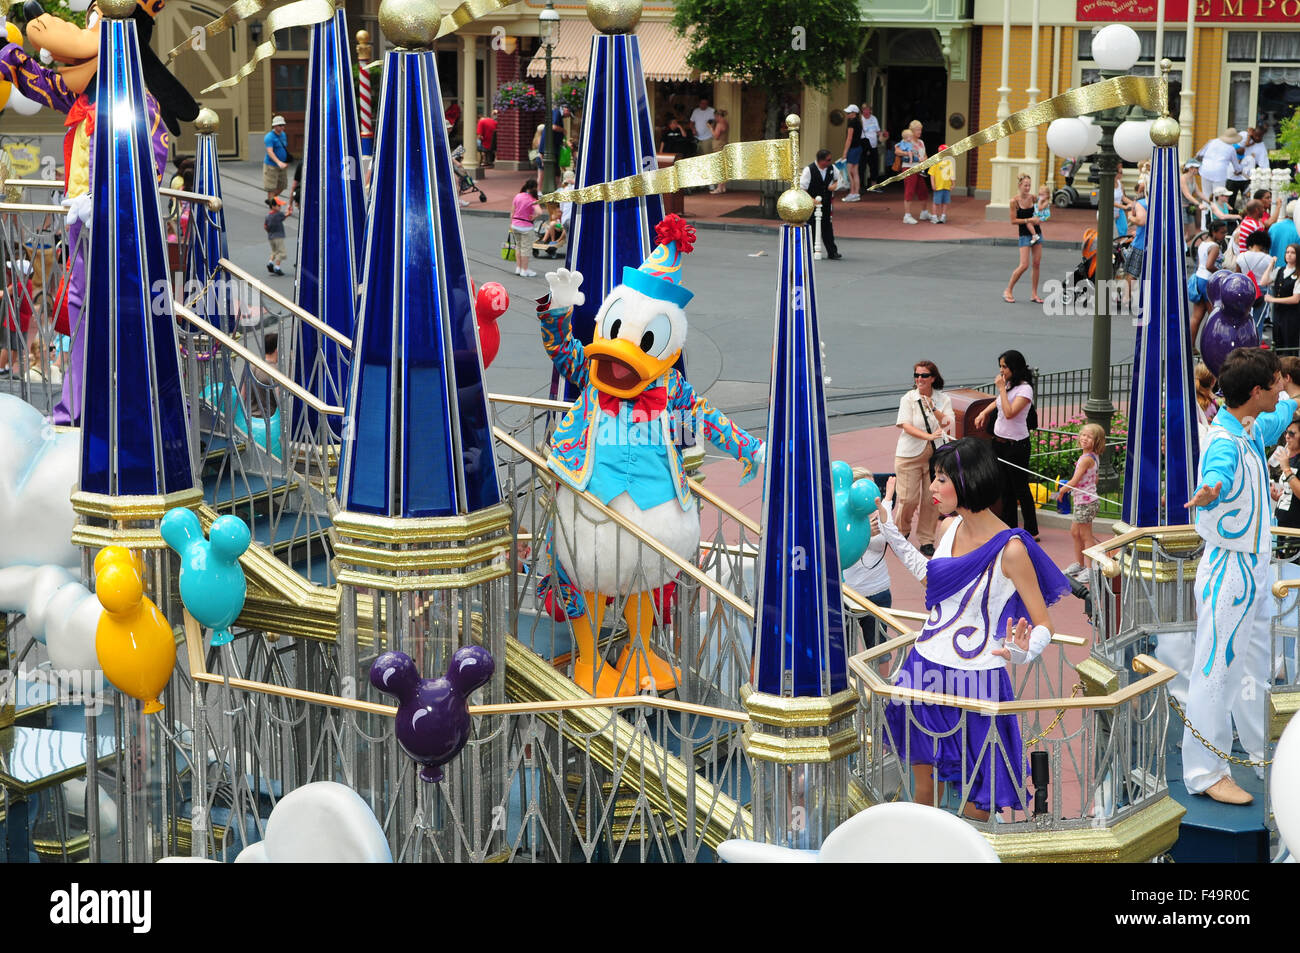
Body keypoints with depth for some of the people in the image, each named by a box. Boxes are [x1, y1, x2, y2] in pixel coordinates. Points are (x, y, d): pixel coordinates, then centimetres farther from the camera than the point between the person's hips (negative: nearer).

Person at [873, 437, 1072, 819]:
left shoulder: (1010, 549, -18)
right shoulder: (949, 528, 2)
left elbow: (1043, 625, -14)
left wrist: (1023, 652, -36)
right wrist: (889, 527, 24)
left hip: (975, 683, -6)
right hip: (925, 670, 6)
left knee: (974, 798, 4)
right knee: (925, 785, 17)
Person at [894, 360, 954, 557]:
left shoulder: (944, 399, 5)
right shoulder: (908, 398, -1)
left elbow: (947, 426, -6)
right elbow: (906, 426, -12)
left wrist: (933, 408, -21)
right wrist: (929, 436, -26)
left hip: (936, 455, 2)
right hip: (910, 455, -2)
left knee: (932, 499, 2)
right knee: (908, 498, -6)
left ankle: (926, 540, 14)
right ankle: (901, 533, 18)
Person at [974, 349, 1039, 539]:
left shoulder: (1025, 389, -16)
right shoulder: (1008, 385, 9)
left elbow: (1009, 413, -27)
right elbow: (997, 402, 31)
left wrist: (1002, 388, -22)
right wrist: (984, 412, 16)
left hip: (1016, 445, -8)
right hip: (999, 441, 8)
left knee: (1020, 488, -1)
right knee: (1005, 489, 13)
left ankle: (1032, 531, 8)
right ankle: (1009, 528, 21)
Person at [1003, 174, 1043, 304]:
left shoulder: (1033, 198, 1)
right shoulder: (1014, 201, -12)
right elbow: (1013, 221, -11)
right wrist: (1029, 220, -19)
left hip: (1037, 233, 5)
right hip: (1025, 235, -5)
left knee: (1037, 264, 4)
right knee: (1024, 265, -11)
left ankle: (1034, 294, 12)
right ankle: (1008, 291, 3)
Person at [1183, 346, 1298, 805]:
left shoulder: (1253, 431, 7)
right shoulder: (1225, 442, -24)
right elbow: (1217, 472, -47)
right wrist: (1208, 494, -69)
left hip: (1256, 570, 10)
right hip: (1230, 572, -10)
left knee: (1256, 668, 21)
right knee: (1218, 670, -5)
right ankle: (1205, 772, 1)